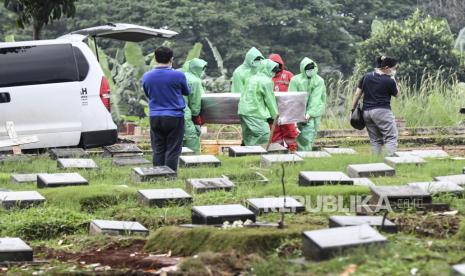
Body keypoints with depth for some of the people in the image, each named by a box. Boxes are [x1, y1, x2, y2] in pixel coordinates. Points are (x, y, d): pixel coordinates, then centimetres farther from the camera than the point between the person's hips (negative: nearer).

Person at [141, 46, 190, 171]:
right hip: (174, 117, -3)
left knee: (158, 150, 10)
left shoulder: (146, 77, 0)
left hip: (155, 117, 3)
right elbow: (186, 92, 8)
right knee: (172, 151, 1)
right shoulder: (178, 75, -10)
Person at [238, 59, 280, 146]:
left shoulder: (253, 78, 17)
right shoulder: (266, 81, -9)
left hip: (243, 111, 9)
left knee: (249, 137, 12)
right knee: (264, 135, -9)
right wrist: (275, 115, 5)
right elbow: (270, 100, -5)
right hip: (255, 113, -9)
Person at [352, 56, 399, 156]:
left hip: (366, 112, 6)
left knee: (375, 140, 12)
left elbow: (357, 94, 9)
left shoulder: (366, 76, 9)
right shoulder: (389, 81, -8)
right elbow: (396, 94, 8)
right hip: (382, 111, -6)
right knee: (391, 137, -5)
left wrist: (353, 109, 15)